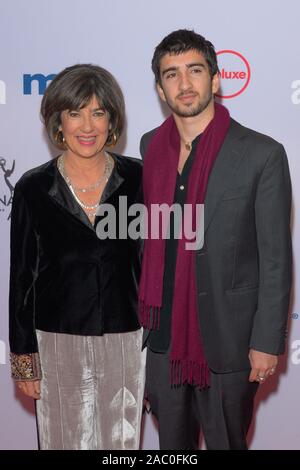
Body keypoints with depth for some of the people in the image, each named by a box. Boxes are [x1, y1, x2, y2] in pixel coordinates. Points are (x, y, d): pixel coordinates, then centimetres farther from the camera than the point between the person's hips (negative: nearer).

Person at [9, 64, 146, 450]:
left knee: (123, 438, 14)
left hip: (126, 341, 1)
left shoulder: (137, 179, -3)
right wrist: (23, 359, 0)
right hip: (58, 342, 0)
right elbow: (22, 277, -1)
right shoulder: (33, 188, -5)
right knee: (65, 438, 13)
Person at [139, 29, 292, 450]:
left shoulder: (261, 154, -12)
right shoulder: (150, 146, 3)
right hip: (161, 332, 4)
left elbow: (276, 258, -10)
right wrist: (140, 310, 9)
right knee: (172, 441, 21)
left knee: (226, 441, 15)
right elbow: (146, 230, 9)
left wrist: (267, 341, -10)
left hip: (226, 336, -4)